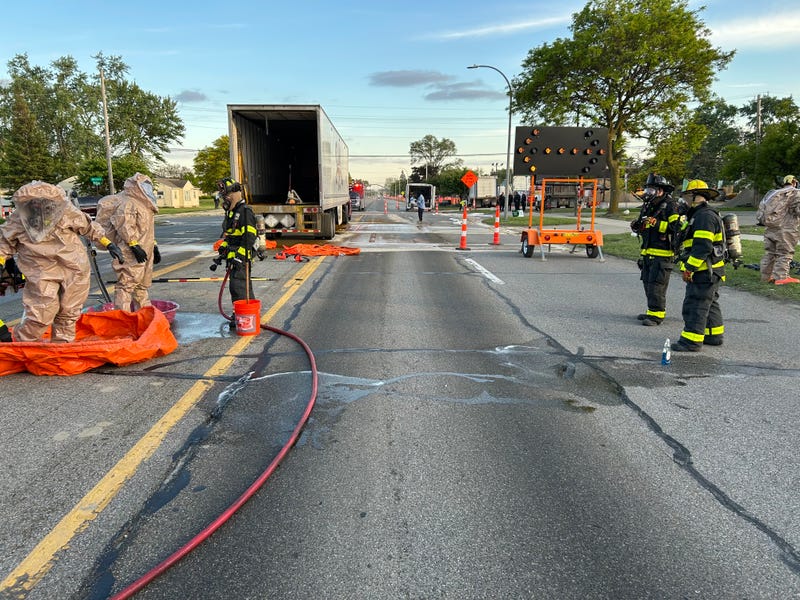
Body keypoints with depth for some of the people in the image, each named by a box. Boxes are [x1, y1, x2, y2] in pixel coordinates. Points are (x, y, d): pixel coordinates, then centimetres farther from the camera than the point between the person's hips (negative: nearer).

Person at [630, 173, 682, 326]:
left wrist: (657, 223, -28)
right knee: (647, 282, 12)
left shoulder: (670, 206, -10)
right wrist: (636, 226, 7)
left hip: (662, 253, -9)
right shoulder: (647, 206, 17)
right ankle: (652, 311, 22)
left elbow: (676, 226, -22)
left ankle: (657, 314, -3)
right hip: (648, 252, 9)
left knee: (656, 284, -9)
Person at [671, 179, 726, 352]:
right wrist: (687, 266, 22)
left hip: (704, 272, -11)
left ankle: (692, 340, -6)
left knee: (695, 305, -9)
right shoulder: (700, 215, 19)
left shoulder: (704, 216, -17)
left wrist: (689, 267, -22)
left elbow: (702, 247, -24)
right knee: (710, 304, 19)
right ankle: (714, 335, 29)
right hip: (709, 272, 11)